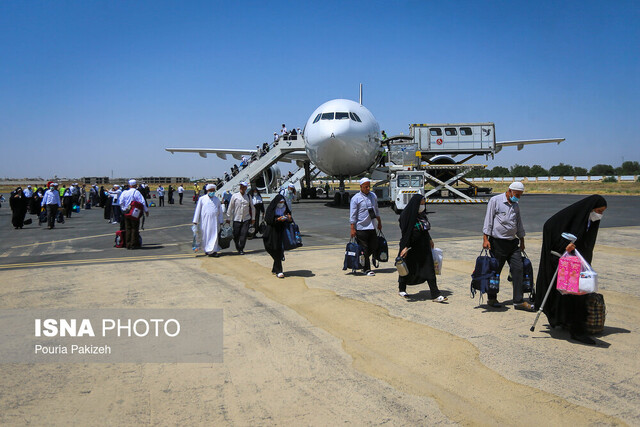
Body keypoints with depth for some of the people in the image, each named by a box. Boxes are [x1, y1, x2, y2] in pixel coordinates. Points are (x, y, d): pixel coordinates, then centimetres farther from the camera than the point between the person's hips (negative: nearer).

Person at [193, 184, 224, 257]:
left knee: (214, 236, -6)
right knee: (205, 236, 5)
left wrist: (221, 222, 10)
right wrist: (195, 221, 1)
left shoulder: (217, 200, 11)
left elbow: (220, 211, 14)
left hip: (214, 221, 1)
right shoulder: (202, 199, 3)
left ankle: (212, 250, -3)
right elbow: (198, 210, 4)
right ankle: (207, 250, 18)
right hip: (204, 221, -1)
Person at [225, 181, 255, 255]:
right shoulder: (234, 196, 0)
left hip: (246, 219, 1)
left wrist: (253, 218, 12)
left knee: (244, 234, -7)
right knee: (236, 234, 3)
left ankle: (241, 249, 4)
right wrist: (228, 218, 4)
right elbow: (230, 208, 4)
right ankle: (237, 246, 29)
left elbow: (252, 208, 14)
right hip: (237, 219, -1)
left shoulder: (248, 196, 6)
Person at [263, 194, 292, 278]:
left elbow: (290, 220, 11)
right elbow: (268, 220, -12)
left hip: (282, 232, 4)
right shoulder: (271, 208, -4)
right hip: (273, 232, -4)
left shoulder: (285, 209, 8)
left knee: (279, 250, 4)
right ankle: (278, 271, -4)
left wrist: (289, 219, -14)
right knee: (276, 250, -7)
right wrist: (278, 219, -25)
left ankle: (275, 269, 20)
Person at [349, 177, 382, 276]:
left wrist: (379, 222, 21)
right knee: (364, 249, 0)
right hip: (361, 228, -6)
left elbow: (376, 210, 20)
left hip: (371, 227, 6)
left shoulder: (373, 196, 10)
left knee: (374, 246, 8)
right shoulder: (356, 198, -8)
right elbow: (352, 215, -8)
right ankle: (367, 269, 10)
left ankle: (362, 262, 30)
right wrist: (352, 229, -11)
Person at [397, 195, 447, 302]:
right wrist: (405, 247, -22)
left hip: (424, 247, 6)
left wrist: (429, 239, 23)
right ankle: (401, 289, 32)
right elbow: (405, 232, -18)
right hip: (411, 248, -6)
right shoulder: (407, 215, -15)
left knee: (429, 270, -1)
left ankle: (435, 295, -2)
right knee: (408, 269, 10)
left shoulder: (422, 214, 7)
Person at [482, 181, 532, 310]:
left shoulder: (516, 205, 15)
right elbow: (488, 220, -8)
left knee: (518, 269, -1)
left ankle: (518, 301, 4)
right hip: (497, 242, -6)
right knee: (495, 270, 2)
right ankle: (491, 299, 17)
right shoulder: (495, 200, -5)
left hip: (512, 242, 6)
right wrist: (485, 239, -14)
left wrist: (522, 241, 23)